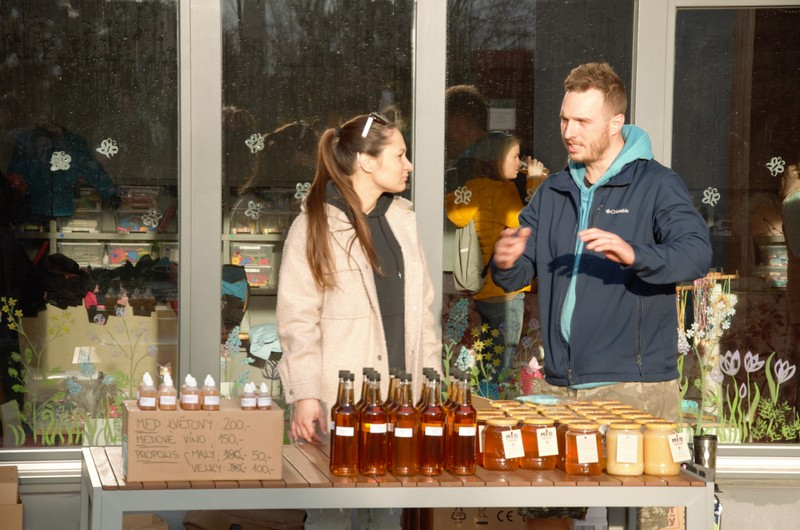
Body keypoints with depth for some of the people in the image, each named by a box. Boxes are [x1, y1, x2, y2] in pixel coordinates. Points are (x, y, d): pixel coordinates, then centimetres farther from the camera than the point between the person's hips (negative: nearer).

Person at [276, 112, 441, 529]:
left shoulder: (402, 219, 12)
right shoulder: (314, 227, -6)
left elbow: (422, 308, 15)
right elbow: (297, 321, -9)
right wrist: (304, 396, -17)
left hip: (400, 399, 5)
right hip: (341, 400, -5)